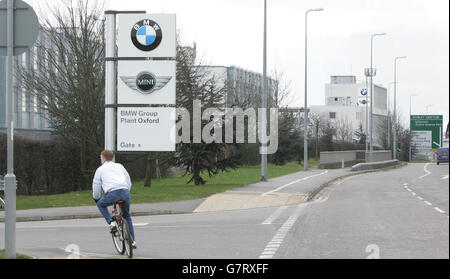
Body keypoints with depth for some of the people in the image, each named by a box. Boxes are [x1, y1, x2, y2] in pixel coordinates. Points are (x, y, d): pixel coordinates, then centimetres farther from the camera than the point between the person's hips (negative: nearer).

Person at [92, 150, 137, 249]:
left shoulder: (100, 169, 17)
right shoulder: (119, 166, 26)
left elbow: (96, 186, 17)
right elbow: (129, 182, 27)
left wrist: (96, 199, 34)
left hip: (113, 193, -4)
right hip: (125, 192, 4)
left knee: (101, 204, 28)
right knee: (127, 216, 24)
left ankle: (111, 222, 8)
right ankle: (132, 240, 16)